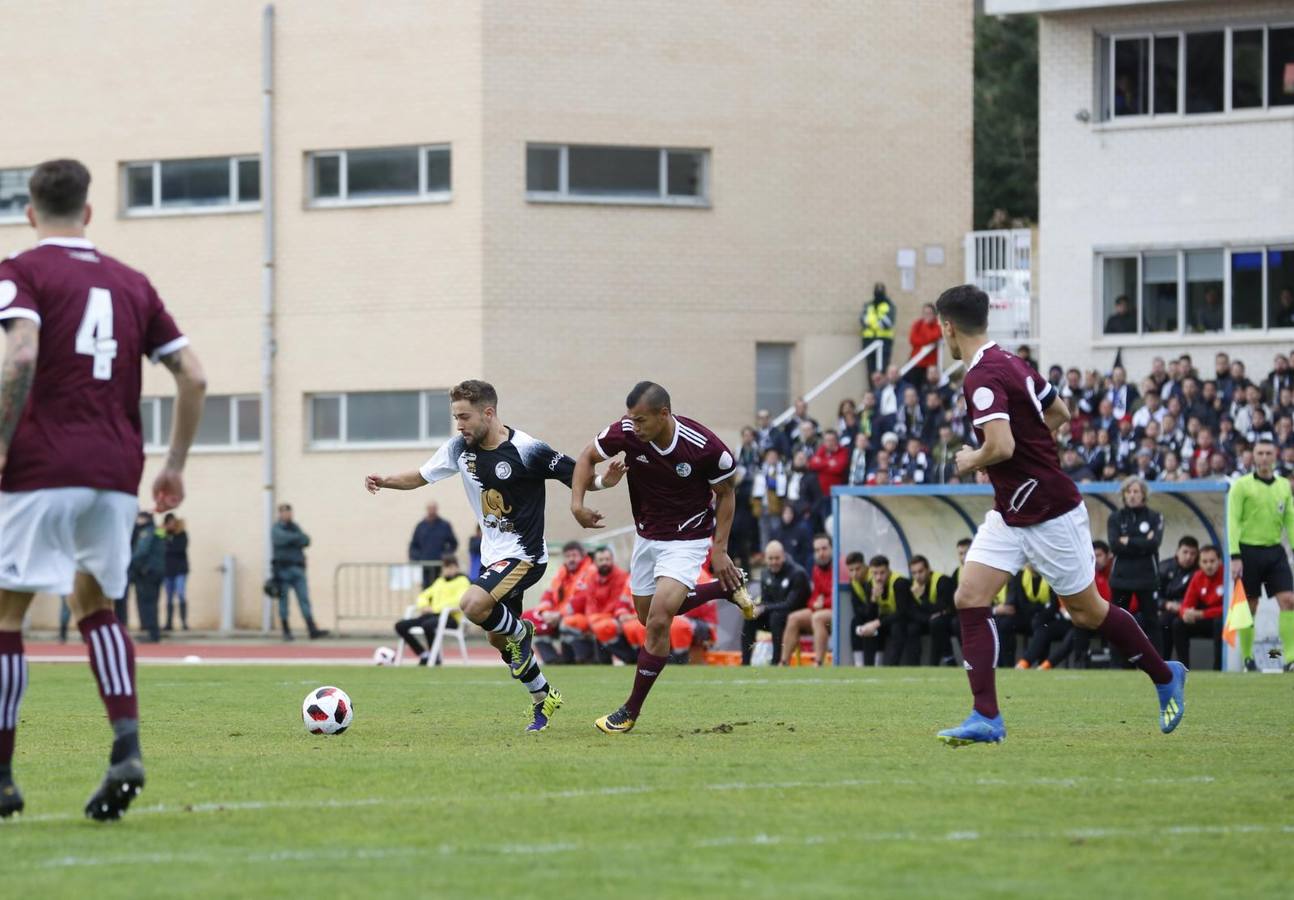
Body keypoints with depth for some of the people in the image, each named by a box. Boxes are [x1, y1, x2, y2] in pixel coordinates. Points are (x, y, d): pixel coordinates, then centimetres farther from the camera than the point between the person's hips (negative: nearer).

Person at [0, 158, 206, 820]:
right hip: (116, 469, 5)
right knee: (95, 604, 19)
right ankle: (126, 746, -2)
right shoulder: (130, 283, 15)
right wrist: (175, 465, 19)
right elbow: (193, 376, 11)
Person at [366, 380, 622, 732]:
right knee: (498, 639, 14)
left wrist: (602, 482, -35)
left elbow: (576, 475, -14)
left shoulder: (527, 450, -20)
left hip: (524, 554, -8)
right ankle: (544, 698, 33)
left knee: (473, 605, -28)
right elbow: (421, 476, 10)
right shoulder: (460, 448, -2)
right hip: (493, 554, 8)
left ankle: (520, 631, 2)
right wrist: (385, 481, -8)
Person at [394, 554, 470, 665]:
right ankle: (423, 654, -1)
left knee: (427, 625, -40)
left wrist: (434, 608, -18)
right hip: (433, 614, 8)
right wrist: (423, 606, 6)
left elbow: (459, 600, -16)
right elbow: (424, 596, 31)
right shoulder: (440, 581, 26)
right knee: (400, 626, -8)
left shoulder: (462, 581, 1)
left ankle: (435, 658, -20)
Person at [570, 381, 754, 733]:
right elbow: (588, 456, 0)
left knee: (658, 619, -17)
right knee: (648, 616, 18)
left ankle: (631, 710, -3)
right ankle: (728, 587, 37)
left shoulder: (705, 447, -27)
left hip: (688, 539, -6)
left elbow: (726, 493, -9)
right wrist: (577, 502, -15)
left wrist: (719, 550, -11)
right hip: (647, 536, 6)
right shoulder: (626, 433, -19)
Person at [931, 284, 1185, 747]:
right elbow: (1059, 413, 19)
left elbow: (1001, 446, -34)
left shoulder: (981, 377, -23)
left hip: (1050, 513, -9)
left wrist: (971, 461, -13)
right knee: (969, 599, -4)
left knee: (1087, 611, 5)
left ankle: (1166, 677, 26)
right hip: (1011, 513, 9)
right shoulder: (1008, 362, 7)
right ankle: (986, 717, -7)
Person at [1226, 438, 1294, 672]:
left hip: (1274, 550, 4)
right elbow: (1233, 521, -7)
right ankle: (1248, 659, 13)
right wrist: (1235, 556, -14)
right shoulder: (1241, 485, -3)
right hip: (1248, 550, -4)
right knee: (1248, 607, 2)